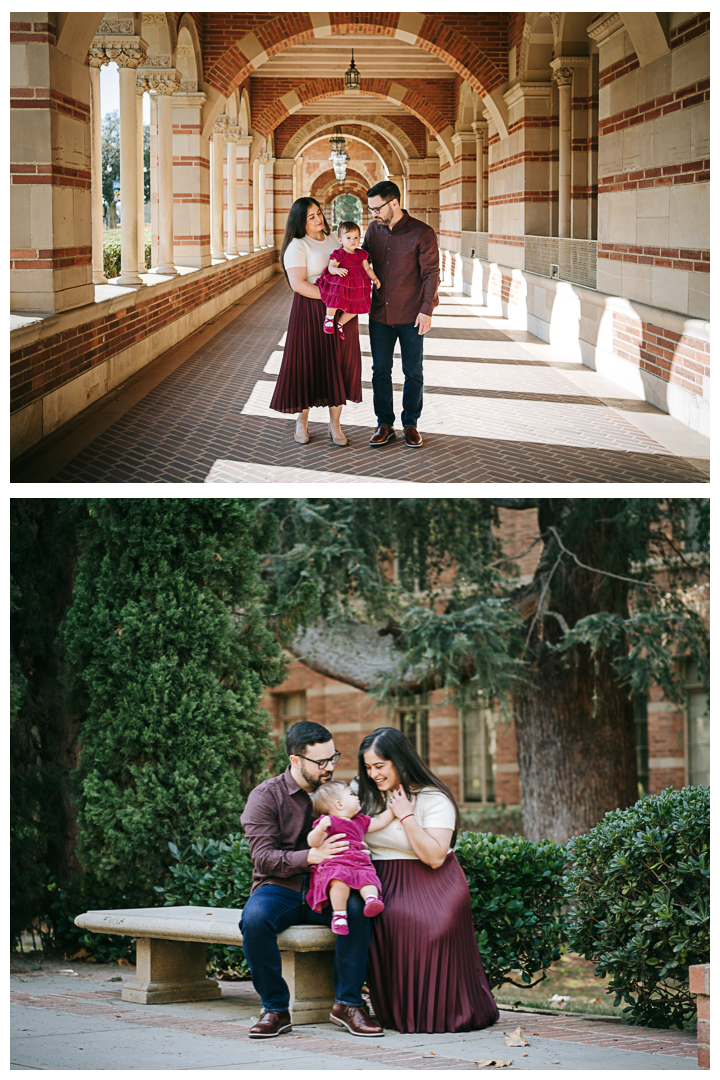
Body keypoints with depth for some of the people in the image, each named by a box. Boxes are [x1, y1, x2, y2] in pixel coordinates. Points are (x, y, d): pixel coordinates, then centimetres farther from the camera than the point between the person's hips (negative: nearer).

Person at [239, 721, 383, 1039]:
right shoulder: (266, 796, -3)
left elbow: (353, 842, 16)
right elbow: (263, 857, -12)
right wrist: (313, 855, -27)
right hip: (280, 889, -2)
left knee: (357, 906, -32)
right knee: (255, 917, -36)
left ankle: (348, 1003, -22)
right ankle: (275, 1007, -22)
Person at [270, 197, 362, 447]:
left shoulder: (334, 239, 12)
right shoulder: (297, 246, -9)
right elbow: (298, 283, -18)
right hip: (312, 312, -5)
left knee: (338, 365, 5)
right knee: (309, 363, 1)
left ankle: (334, 424, 13)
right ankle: (302, 419, 18)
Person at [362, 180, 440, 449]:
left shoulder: (422, 233, -11)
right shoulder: (374, 229, 4)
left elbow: (431, 273, -9)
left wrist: (427, 310, -15)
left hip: (411, 316, -4)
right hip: (380, 314, 4)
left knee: (413, 372, 5)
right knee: (380, 370, 6)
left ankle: (410, 424, 16)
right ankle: (385, 424, 15)